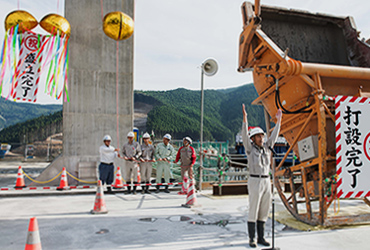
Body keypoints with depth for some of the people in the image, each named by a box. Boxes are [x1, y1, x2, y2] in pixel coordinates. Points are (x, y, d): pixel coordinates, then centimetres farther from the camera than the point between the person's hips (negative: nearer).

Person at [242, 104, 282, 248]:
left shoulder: (266, 147, 12)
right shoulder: (250, 149, -3)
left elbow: (274, 135, 16)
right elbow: (244, 135, -17)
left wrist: (279, 120, 13)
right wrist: (244, 118, -27)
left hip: (266, 182, 6)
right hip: (255, 182, -6)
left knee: (264, 211, 10)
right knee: (253, 212, -1)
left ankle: (261, 238, 21)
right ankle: (251, 239, 11)